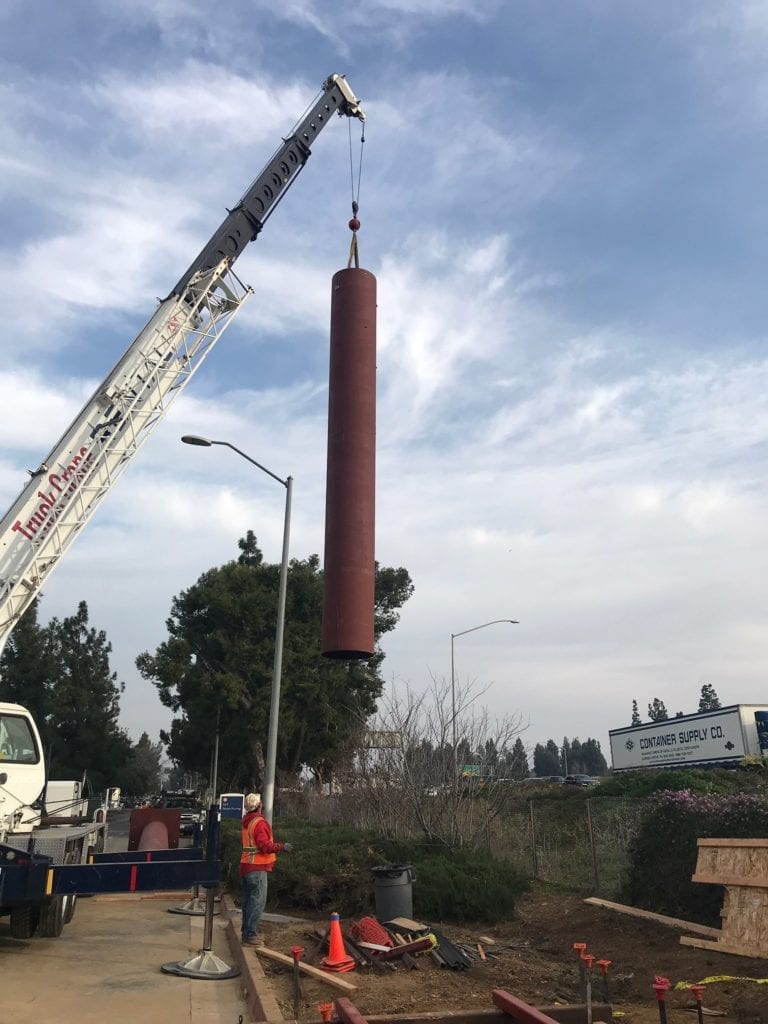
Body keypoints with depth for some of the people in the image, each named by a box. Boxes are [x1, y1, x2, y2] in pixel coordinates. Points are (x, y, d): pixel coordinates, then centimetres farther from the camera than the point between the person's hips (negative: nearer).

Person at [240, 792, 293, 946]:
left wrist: (276, 848, 19)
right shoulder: (259, 822, -18)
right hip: (257, 868, -10)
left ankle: (247, 932, 23)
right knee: (258, 901, -5)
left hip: (247, 865, 10)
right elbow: (265, 845, -23)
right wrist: (282, 847, -13)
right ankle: (250, 935, -4)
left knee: (249, 901, 16)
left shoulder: (247, 822, 13)